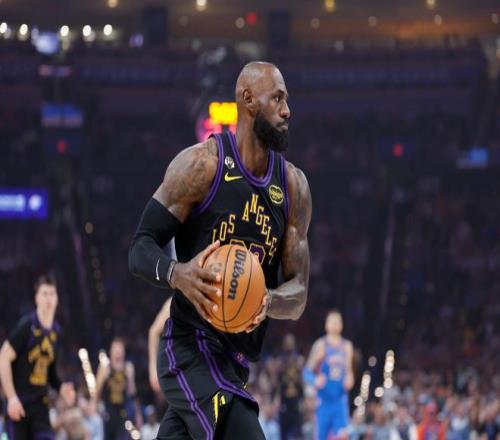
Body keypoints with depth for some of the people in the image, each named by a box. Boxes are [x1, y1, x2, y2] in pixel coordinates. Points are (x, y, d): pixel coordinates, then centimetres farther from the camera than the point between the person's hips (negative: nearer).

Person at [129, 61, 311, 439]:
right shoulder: (201, 164, -8)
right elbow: (140, 250, -7)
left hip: (236, 361, 7)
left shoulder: (294, 186, 9)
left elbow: (298, 295, 7)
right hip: (192, 347, -7)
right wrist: (177, 274, -30)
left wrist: (268, 301, -17)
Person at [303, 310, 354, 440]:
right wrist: (315, 381, -25)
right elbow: (307, 371, -5)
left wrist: (349, 379, -5)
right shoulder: (321, 345, -5)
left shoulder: (346, 346, 7)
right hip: (324, 399, -2)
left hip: (340, 399, 3)